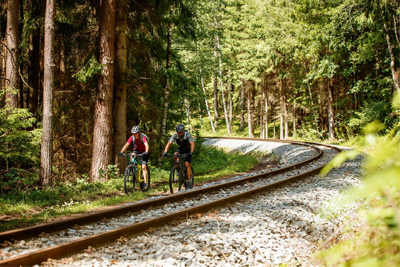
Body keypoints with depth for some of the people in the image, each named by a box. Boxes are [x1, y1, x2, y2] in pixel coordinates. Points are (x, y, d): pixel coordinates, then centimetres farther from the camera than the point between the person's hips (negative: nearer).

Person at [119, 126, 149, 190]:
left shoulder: (143, 137, -28)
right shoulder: (132, 137, -18)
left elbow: (146, 145, -41)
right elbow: (126, 145, -25)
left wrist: (146, 152, -60)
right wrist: (121, 152, -40)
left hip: (143, 151, -4)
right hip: (136, 150, 4)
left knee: (144, 167, -15)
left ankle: (145, 183, -14)